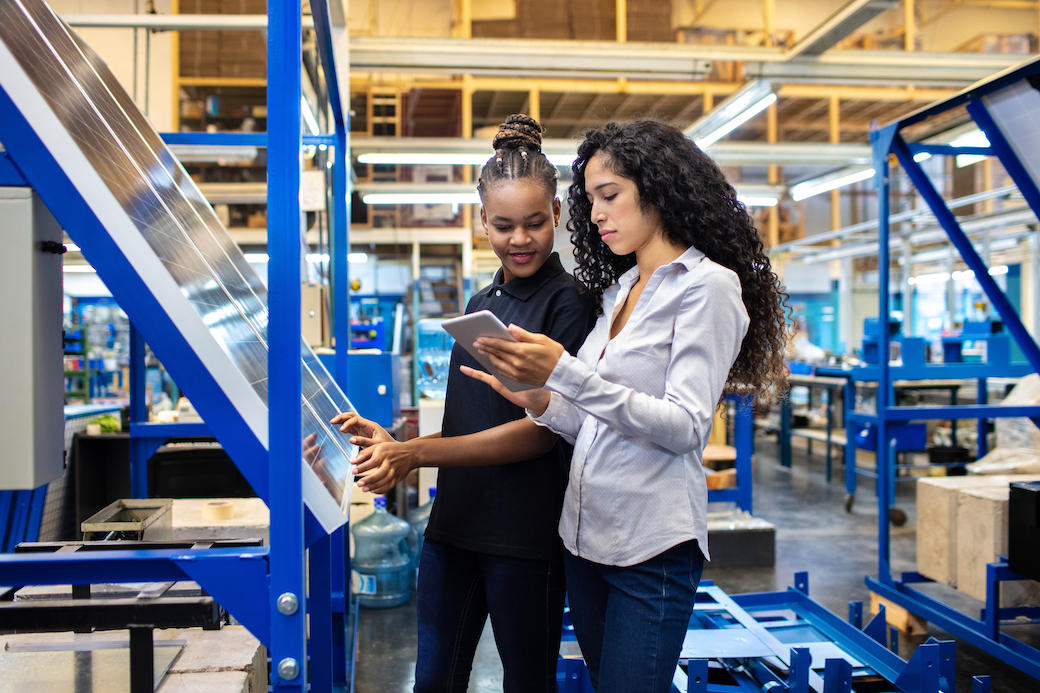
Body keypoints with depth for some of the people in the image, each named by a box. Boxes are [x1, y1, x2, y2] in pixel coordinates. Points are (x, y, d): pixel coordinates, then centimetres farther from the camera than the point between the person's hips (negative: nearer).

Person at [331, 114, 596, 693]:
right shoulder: (481, 303, 13)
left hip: (526, 535, -6)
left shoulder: (569, 302, -9)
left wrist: (417, 454, -20)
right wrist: (396, 446, 0)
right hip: (455, 523, 6)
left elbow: (542, 430, -16)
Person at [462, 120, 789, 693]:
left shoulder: (708, 286, -7)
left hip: (651, 545, -7)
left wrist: (565, 373, -24)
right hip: (584, 533, 7)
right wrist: (539, 400, -5)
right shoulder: (618, 290, 14)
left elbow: (684, 427, -18)